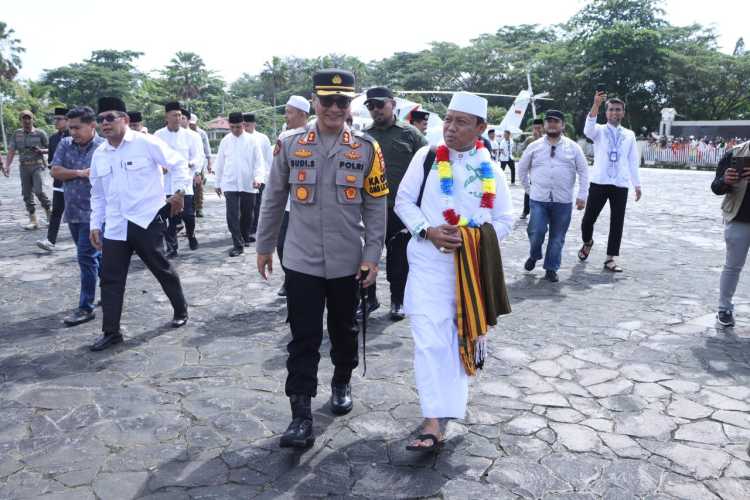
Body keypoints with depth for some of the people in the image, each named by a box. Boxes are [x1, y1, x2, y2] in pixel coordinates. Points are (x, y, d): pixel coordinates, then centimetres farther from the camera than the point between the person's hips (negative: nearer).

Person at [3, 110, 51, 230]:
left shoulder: (40, 133, 0)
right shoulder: (17, 134, 9)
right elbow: (11, 151, 5)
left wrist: (40, 150, -15)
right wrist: (7, 166, -5)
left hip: (37, 165, -4)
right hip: (24, 167, 4)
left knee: (39, 191, -17)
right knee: (27, 194, 4)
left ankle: (50, 214, 2)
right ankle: (33, 220, 11)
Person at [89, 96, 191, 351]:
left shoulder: (146, 143, -8)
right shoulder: (99, 155, 10)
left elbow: (179, 163, -3)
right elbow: (98, 194, 18)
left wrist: (179, 192, -13)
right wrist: (95, 224, 14)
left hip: (147, 221, -5)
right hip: (115, 226, 5)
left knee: (162, 270, 9)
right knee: (110, 278, 4)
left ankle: (181, 311, 31)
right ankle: (111, 332, 14)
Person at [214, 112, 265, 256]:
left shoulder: (252, 140, -1)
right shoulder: (225, 141, 4)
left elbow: (259, 161, -2)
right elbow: (220, 163, 11)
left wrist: (258, 178, -18)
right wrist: (218, 183, 14)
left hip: (248, 185, 0)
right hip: (230, 185, 0)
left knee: (247, 214, 11)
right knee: (232, 216, -8)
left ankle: (245, 238, 32)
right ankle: (238, 245, -3)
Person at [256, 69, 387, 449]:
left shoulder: (366, 149, -2)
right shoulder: (290, 145, -1)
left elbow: (376, 207, 0)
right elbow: (273, 200, 7)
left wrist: (372, 256, -5)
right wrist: (264, 246, 10)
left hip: (348, 262, 1)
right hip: (301, 261, 0)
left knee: (344, 330, 17)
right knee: (303, 339, 1)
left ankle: (342, 384, 41)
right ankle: (301, 414, 8)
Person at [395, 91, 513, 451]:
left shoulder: (490, 169, 2)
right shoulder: (426, 157, 0)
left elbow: (504, 219, 6)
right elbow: (404, 201, 3)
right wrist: (427, 231, -14)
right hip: (429, 262, -2)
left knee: (461, 336, 15)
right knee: (429, 339, -10)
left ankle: (451, 401, 38)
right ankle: (433, 422, -7)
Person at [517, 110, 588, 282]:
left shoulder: (573, 147, 4)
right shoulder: (534, 146, 5)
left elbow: (583, 171, 5)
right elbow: (522, 168, 15)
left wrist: (582, 195, -1)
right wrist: (528, 188, 12)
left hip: (563, 201, 1)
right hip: (538, 199, 0)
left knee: (557, 237, 5)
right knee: (536, 232, -9)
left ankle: (551, 269, 18)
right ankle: (534, 256, 22)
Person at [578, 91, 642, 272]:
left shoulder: (629, 135, 12)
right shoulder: (599, 131, 3)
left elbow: (633, 161, 14)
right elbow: (588, 128, -22)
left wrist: (637, 184, 10)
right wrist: (596, 104, -36)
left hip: (621, 184, 2)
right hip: (599, 182, -2)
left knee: (617, 222, 1)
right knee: (589, 218, 2)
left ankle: (610, 258, 8)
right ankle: (587, 243, 33)